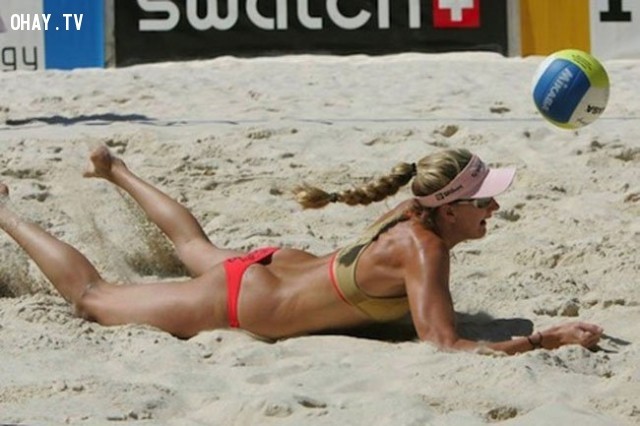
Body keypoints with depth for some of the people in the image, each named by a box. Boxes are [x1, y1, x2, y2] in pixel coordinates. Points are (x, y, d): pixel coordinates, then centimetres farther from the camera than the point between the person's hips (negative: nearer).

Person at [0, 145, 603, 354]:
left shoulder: (414, 217, -12)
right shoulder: (423, 247, -36)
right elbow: (446, 347, -44)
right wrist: (547, 340, -43)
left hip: (271, 268, 8)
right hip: (233, 307, -8)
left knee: (197, 249, 42)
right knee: (90, 297, 14)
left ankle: (114, 170, 62)